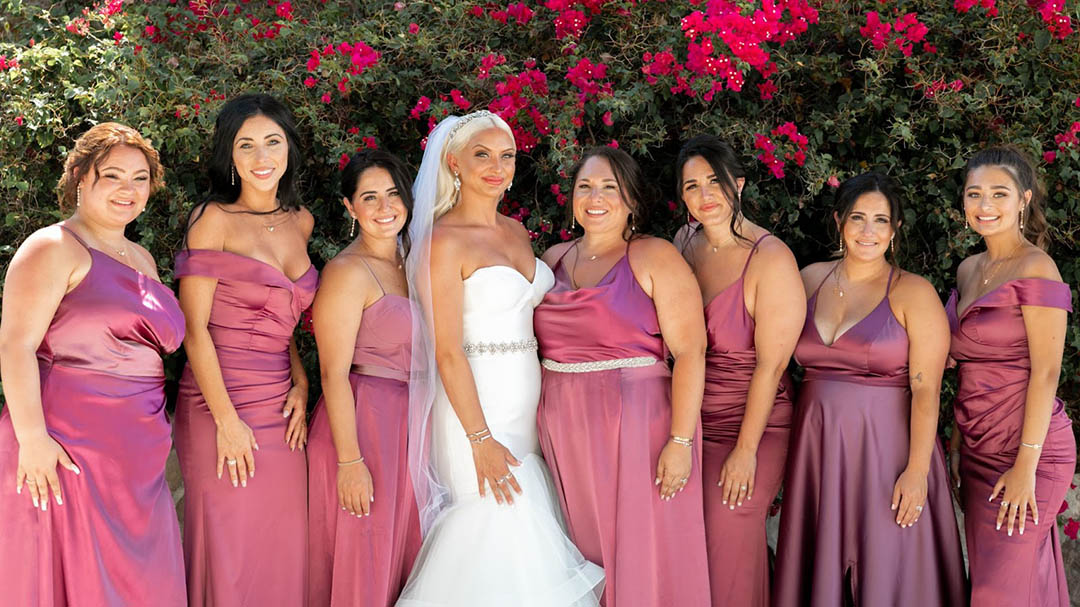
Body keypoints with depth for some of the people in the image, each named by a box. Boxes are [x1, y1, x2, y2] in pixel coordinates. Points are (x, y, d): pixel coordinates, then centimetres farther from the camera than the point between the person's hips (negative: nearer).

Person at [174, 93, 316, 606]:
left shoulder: (300, 222, 13)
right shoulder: (214, 219, -5)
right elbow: (194, 326, -9)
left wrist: (300, 383, 6)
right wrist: (227, 420, -14)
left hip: (282, 410, 6)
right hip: (223, 407, -6)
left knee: (281, 553, 9)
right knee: (227, 552, 0)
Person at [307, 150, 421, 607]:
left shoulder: (409, 264, 12)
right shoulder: (347, 272, -11)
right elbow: (334, 373, -16)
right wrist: (350, 461, -20)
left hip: (409, 427, 8)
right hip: (363, 424, -8)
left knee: (402, 560, 14)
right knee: (362, 568, -1)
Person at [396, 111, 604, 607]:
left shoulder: (515, 232, 12)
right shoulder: (445, 241, -11)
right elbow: (448, 352, -15)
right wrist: (481, 439, -18)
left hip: (528, 404, 7)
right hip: (477, 403, -7)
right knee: (502, 535, -5)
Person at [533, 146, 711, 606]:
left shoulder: (654, 257, -4)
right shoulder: (554, 259, 12)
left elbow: (689, 351, -11)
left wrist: (680, 441, -18)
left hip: (636, 423, -5)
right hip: (563, 429, 5)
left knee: (639, 560, -1)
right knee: (582, 556, 11)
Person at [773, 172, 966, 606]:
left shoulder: (912, 293, -5)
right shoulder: (810, 280, 7)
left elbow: (926, 390, -11)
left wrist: (917, 470, -17)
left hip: (885, 451, -4)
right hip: (817, 450, 4)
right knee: (820, 571, 12)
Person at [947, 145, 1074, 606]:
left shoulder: (1035, 269, -11)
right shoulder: (969, 270, 12)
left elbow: (1046, 371, -15)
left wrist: (1026, 464, -19)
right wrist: (959, 437, 16)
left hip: (1022, 449, -8)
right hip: (978, 447, 8)